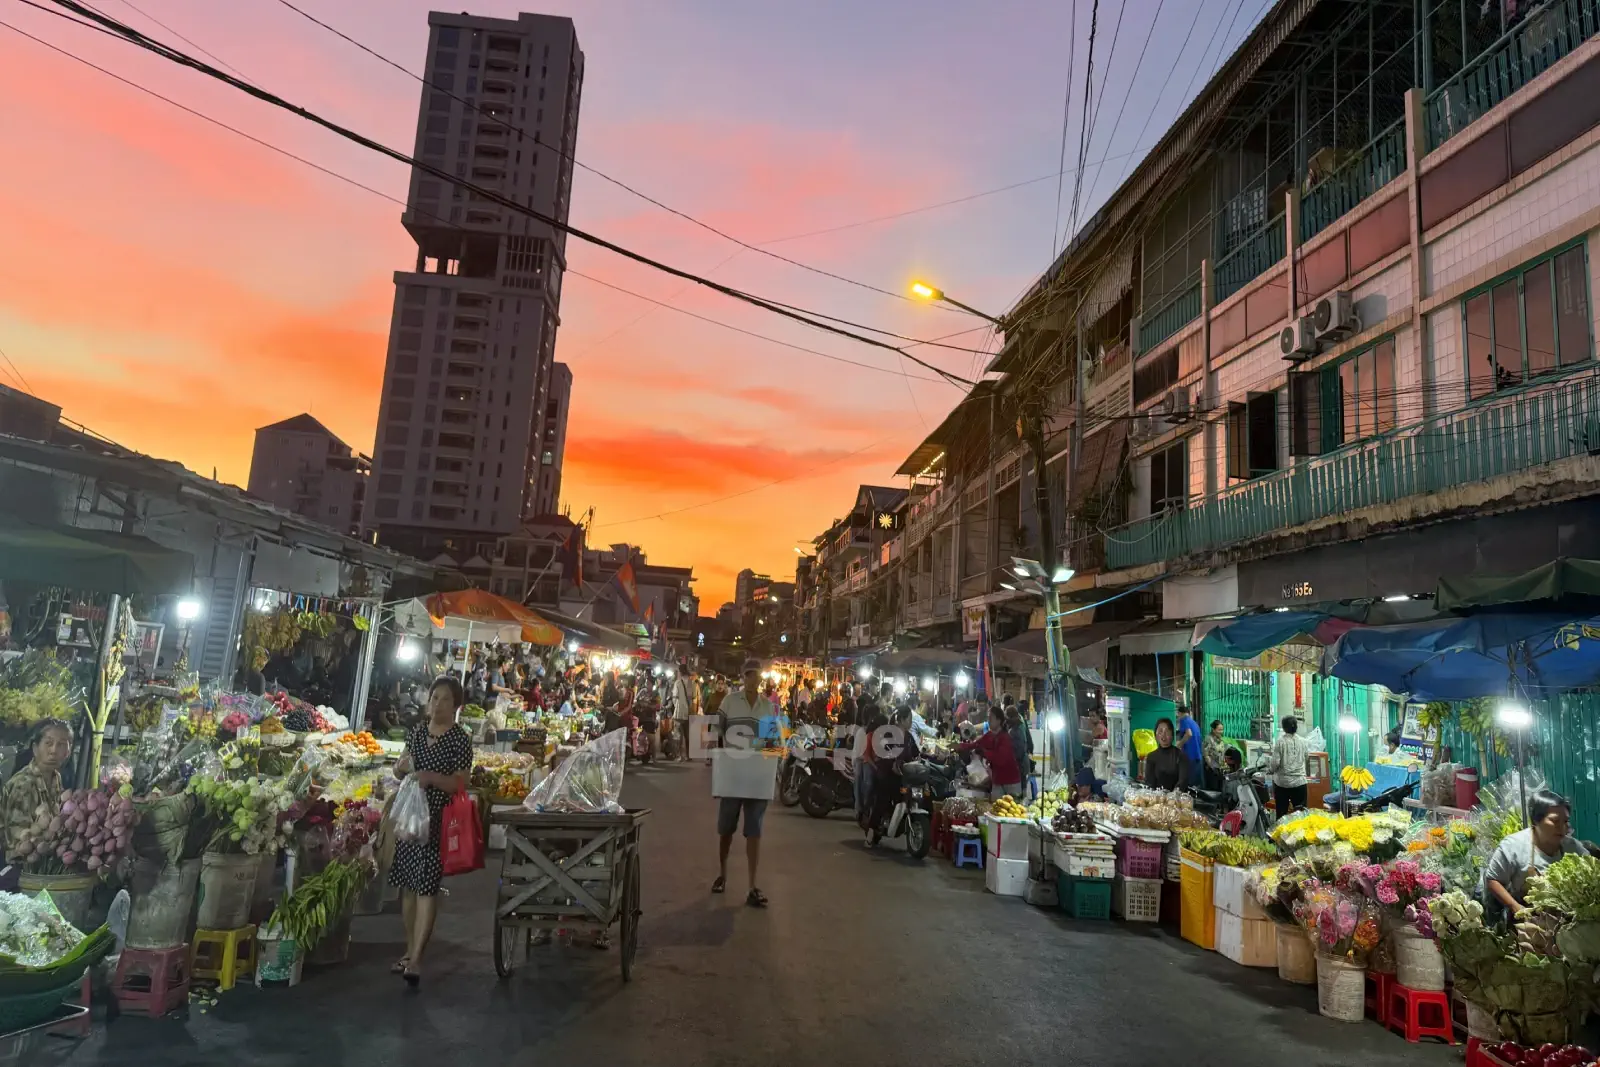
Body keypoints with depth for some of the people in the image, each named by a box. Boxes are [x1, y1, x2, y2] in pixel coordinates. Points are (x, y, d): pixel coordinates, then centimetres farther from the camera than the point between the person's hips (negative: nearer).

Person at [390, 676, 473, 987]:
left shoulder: (460, 739, -9)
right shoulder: (418, 730, 9)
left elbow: (461, 784, -12)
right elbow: (399, 771, 17)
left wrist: (432, 777, -26)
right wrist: (401, 766, -6)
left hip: (438, 819, -6)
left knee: (426, 886, -8)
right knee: (406, 883, 13)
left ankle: (416, 959, -5)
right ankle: (410, 950, 26)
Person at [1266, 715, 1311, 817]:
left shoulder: (1280, 741, -9)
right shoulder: (1303, 741, 1)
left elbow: (1275, 763, -12)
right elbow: (1307, 760, 15)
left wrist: (1270, 770, 8)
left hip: (1282, 782, -2)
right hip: (1299, 781, 2)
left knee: (1281, 814, 5)